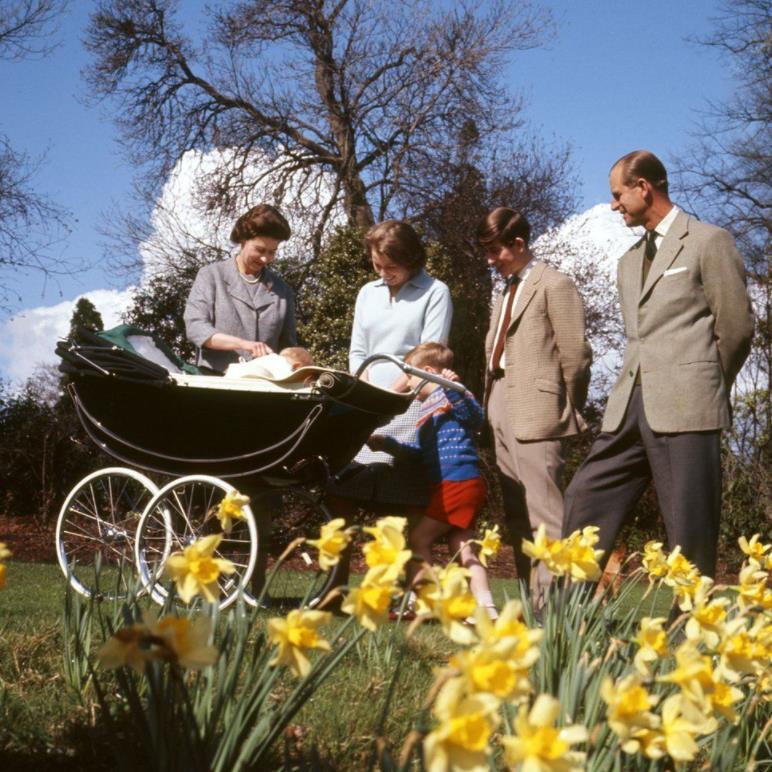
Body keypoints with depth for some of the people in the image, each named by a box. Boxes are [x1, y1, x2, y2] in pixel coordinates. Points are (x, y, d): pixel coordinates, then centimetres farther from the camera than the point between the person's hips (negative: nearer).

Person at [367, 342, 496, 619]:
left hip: (457, 482, -10)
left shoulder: (449, 395, -5)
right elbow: (420, 453, 28)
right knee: (462, 549, 5)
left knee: (418, 538, -7)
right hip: (458, 485, 10)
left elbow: (475, 417, -25)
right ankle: (486, 608, 2)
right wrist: (387, 444, 22)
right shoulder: (429, 407, 23)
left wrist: (454, 389, -37)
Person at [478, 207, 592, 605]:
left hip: (537, 413, -9)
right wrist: (491, 407, 12)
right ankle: (533, 600, 16)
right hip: (502, 415, 9)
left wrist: (568, 411, -1)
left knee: (544, 513, -11)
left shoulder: (554, 285, -5)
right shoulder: (505, 292, 21)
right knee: (517, 517, 10)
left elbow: (575, 355, -8)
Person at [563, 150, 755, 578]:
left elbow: (736, 326, 0)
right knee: (583, 504, 4)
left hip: (685, 407, -7)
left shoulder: (708, 241, 0)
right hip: (630, 404, 7)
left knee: (689, 529, -4)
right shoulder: (630, 260, 23)